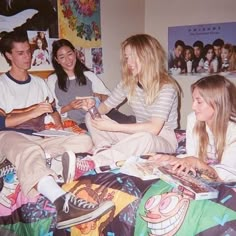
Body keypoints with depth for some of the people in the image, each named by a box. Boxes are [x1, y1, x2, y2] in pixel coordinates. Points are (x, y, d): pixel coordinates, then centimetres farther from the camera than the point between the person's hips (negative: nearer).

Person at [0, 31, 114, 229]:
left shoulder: (39, 83, 22)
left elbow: (53, 111, 22)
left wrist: (59, 125, 0)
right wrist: (32, 112, -10)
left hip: (38, 139, 5)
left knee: (84, 141, -19)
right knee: (29, 150, -42)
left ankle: (35, 157, -39)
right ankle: (62, 203, -65)